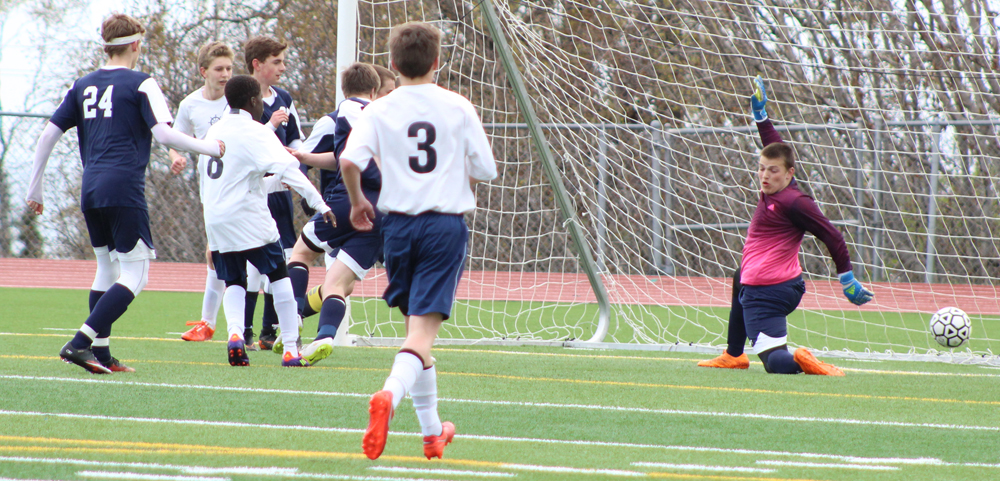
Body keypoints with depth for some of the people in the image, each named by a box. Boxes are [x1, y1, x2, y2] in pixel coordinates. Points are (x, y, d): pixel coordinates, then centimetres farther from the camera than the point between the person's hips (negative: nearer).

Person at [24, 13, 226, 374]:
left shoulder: (83, 85, 15)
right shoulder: (140, 85, -2)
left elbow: (48, 134, 14)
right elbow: (163, 134, -12)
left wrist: (36, 187, 21)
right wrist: (211, 148, 0)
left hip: (90, 191, 7)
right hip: (124, 189, -7)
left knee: (107, 267, 19)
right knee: (135, 273, -4)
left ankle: (100, 355, 14)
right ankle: (80, 342, -17)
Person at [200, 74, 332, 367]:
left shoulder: (215, 131, 13)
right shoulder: (254, 132, -9)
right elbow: (287, 168, -21)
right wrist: (319, 203, -25)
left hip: (215, 219, 6)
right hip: (248, 219, -6)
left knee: (233, 281, 14)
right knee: (280, 277, 7)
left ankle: (234, 332, -15)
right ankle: (290, 349, 3)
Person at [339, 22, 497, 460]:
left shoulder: (379, 111, 0)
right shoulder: (458, 108, -1)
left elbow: (349, 160, -14)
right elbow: (485, 170, 0)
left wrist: (357, 202, 5)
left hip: (399, 223, 2)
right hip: (446, 224, -2)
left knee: (414, 323, 17)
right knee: (424, 329, -9)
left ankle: (432, 431, 23)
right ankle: (390, 395, -38)